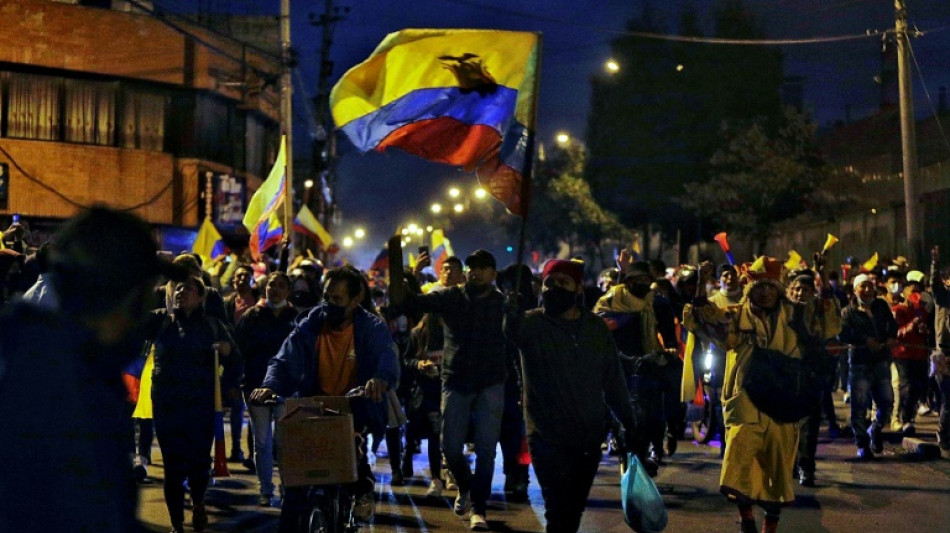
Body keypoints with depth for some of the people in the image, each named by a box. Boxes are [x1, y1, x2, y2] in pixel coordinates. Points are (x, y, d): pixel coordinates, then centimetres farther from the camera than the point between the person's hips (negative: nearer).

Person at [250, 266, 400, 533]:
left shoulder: (372, 328, -8)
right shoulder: (309, 326, -2)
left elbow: (388, 358, -26)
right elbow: (284, 360, -13)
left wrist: (380, 380, -51)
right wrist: (270, 386, -36)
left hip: (356, 409, -2)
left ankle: (364, 487, -5)